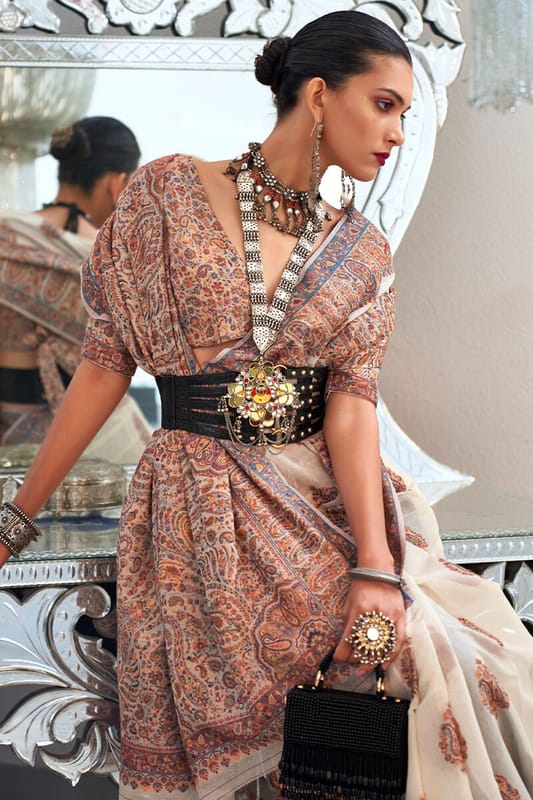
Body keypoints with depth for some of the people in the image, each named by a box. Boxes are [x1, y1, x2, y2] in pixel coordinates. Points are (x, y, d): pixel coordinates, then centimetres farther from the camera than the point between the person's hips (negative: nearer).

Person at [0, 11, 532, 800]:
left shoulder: (363, 254, 7)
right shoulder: (169, 194, -2)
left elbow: (351, 405, -4)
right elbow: (106, 364, 0)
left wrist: (375, 568, -18)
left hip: (324, 498, 3)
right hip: (196, 508, -3)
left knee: (459, 659, -14)